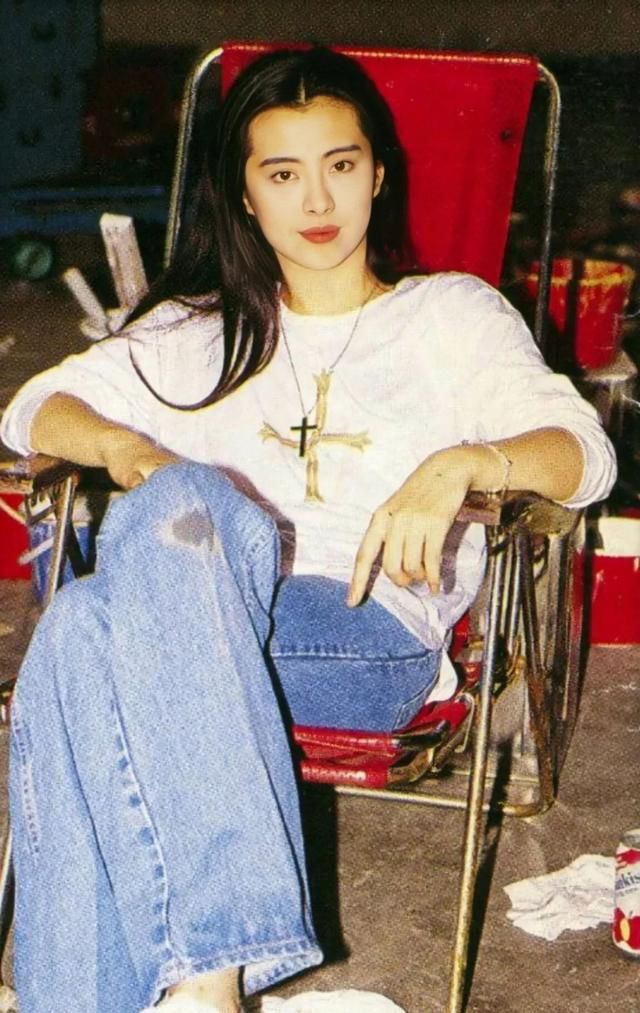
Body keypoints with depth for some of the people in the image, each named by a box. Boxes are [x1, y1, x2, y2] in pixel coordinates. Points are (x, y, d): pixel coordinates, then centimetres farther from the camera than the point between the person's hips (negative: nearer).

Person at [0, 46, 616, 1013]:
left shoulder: (451, 314, 20)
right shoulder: (202, 329, 30)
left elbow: (583, 451, 4)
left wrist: (458, 466, -18)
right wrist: (121, 447, -5)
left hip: (374, 636, -3)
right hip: (206, 617, 3)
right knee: (83, 629, -36)